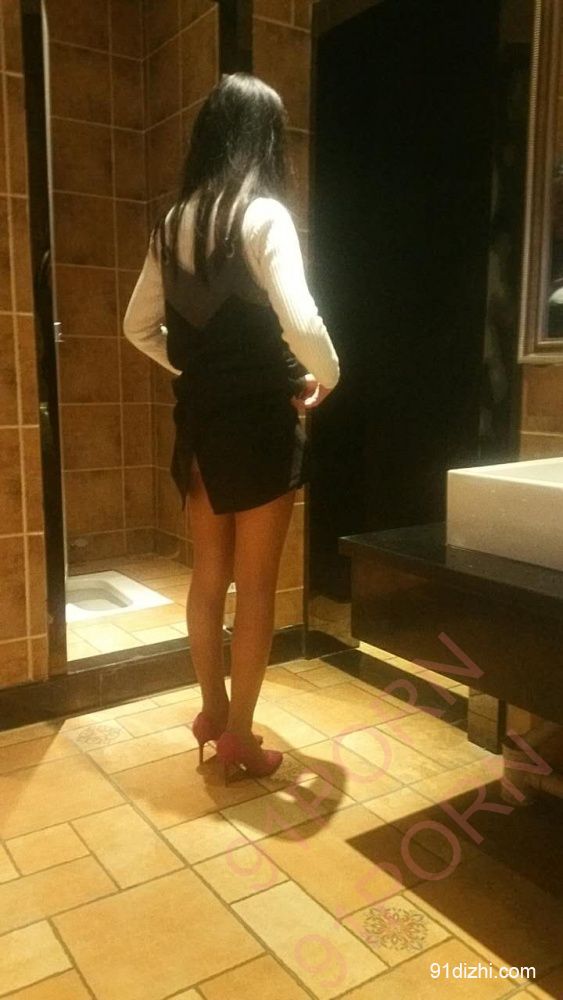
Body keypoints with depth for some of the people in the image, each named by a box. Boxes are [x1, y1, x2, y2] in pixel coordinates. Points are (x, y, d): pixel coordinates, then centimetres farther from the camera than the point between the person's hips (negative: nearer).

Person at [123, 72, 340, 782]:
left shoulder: (173, 222, 9)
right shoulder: (261, 214, -12)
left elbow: (139, 327, 15)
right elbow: (300, 322, -24)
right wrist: (325, 378, -6)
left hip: (199, 415, 7)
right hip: (259, 417, -6)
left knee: (209, 573, 17)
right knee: (256, 584, 5)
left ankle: (213, 710, 33)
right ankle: (239, 737, 18)